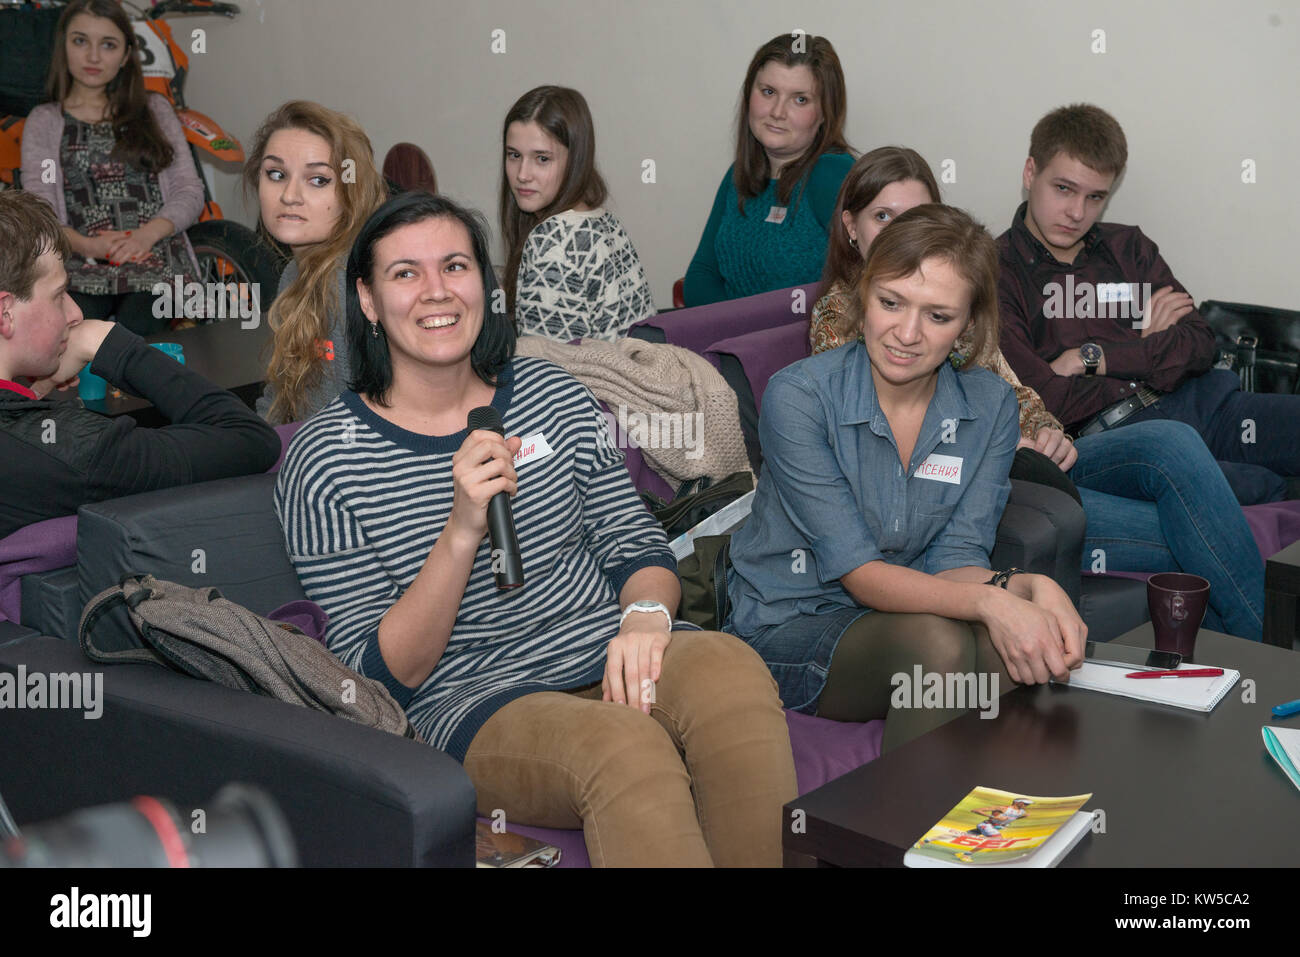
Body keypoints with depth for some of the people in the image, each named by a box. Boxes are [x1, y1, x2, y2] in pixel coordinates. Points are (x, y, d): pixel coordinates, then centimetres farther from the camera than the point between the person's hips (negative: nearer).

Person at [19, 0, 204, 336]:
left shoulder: (156, 110, 22)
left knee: (137, 329, -33)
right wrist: (87, 245, -15)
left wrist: (148, 234, -9)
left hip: (157, 258, 1)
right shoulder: (43, 122, 19)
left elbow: (190, 191, 12)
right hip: (81, 267, 0)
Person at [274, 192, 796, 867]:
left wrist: (646, 614, -11)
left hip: (607, 660, 4)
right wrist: (462, 532, -21)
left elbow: (635, 544, 14)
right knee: (624, 746, -35)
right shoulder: (325, 460, -3)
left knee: (730, 667, -29)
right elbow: (382, 676, -6)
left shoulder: (552, 394, 9)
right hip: (473, 704, -4)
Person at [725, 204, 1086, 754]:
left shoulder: (989, 407, -3)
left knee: (1042, 644, -27)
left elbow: (955, 558, -7)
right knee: (937, 642, -33)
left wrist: (1025, 586, -31)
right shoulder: (799, 396, -18)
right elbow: (858, 572, -21)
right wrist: (988, 602, -37)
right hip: (790, 624, -4)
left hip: (902, 611, 4)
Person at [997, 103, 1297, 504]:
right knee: (1261, 491, -36)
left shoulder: (1128, 246, 22)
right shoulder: (995, 274, 2)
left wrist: (1092, 358, -3)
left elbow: (1199, 344, 11)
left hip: (1198, 402, 7)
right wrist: (1146, 349, 5)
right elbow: (1042, 403, -10)